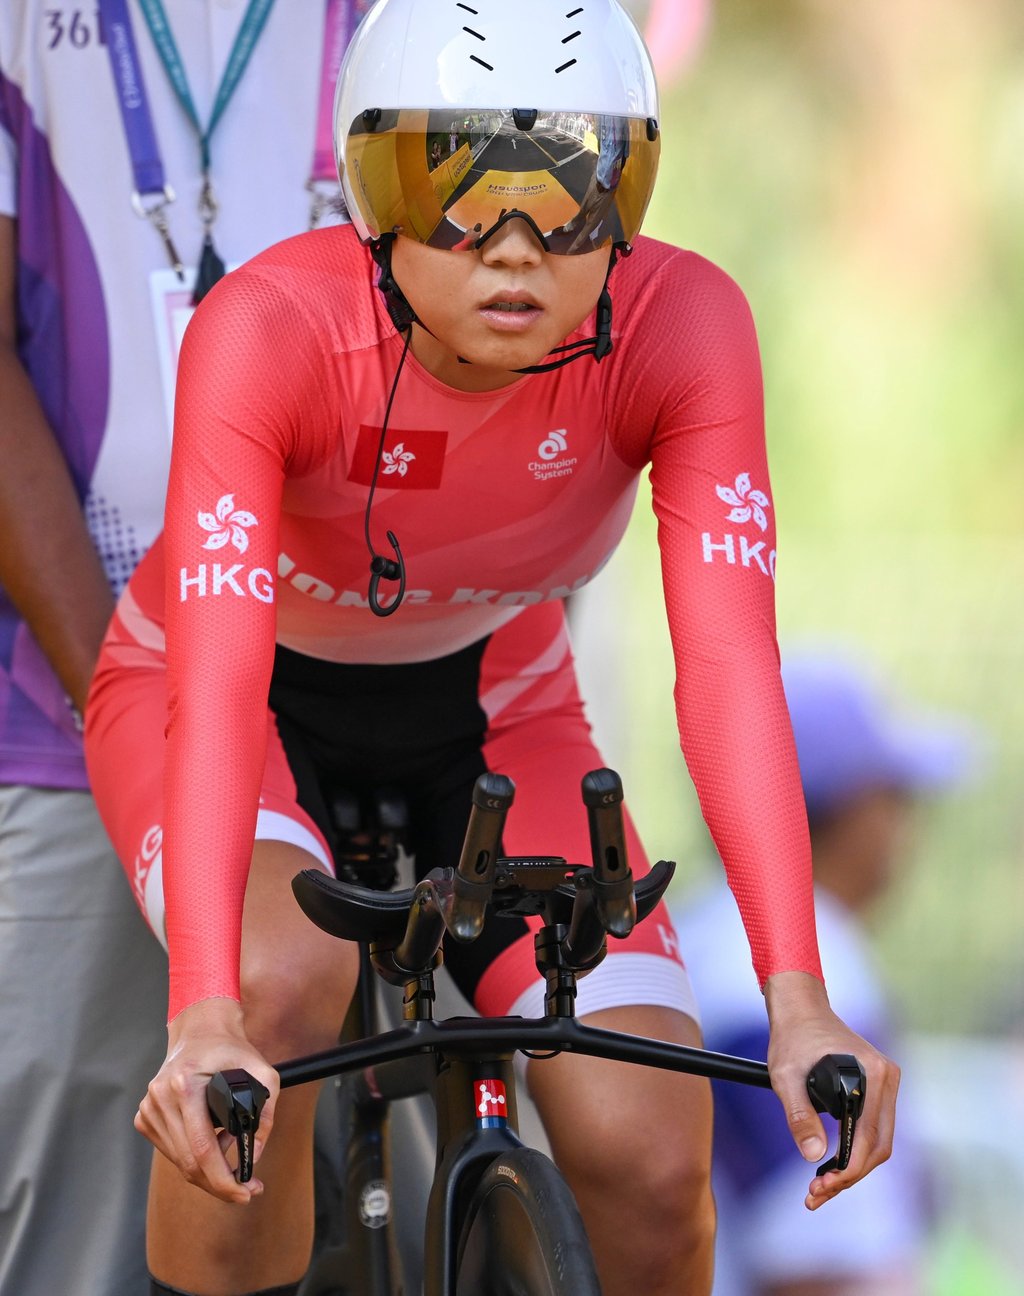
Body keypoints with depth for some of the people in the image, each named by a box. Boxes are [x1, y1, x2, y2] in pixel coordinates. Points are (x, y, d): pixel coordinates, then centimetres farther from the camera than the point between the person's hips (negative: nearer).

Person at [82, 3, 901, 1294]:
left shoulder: (682, 325, -28)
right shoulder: (268, 328, -34)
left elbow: (728, 663, -34)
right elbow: (216, 682, -42)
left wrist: (798, 1004, -45)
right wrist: (204, 1018, -56)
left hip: (485, 706, 2)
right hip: (257, 698, -2)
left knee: (650, 1159, -17)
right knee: (280, 978, -36)